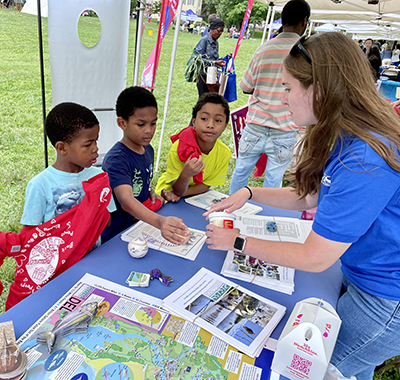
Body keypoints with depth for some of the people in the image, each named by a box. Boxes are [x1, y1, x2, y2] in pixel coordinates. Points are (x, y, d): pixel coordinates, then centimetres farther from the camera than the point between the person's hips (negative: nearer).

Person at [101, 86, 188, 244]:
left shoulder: (148, 149, 6)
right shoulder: (115, 159, -19)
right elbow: (126, 200, -33)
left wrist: (150, 192, 3)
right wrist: (160, 221, -48)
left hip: (143, 226, 7)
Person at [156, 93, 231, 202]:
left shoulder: (224, 153, -18)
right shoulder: (178, 148, -27)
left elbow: (206, 185, -9)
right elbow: (177, 189, -23)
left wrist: (178, 195, -24)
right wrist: (186, 174, -45)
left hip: (195, 194, 5)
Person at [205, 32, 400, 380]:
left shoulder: (365, 161, -34)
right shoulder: (344, 139, -3)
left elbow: (313, 259, -26)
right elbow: (311, 196, 9)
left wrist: (237, 242, -14)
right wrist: (249, 193, -1)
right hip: (361, 275, 8)